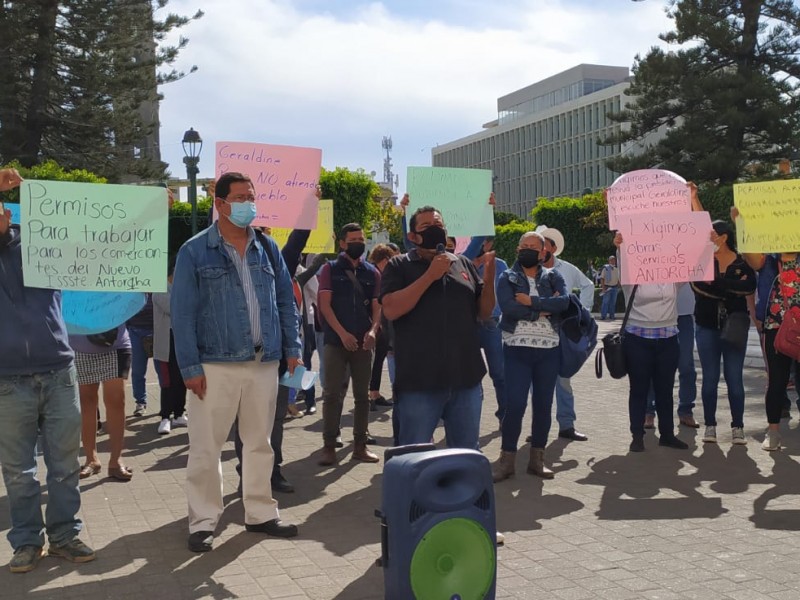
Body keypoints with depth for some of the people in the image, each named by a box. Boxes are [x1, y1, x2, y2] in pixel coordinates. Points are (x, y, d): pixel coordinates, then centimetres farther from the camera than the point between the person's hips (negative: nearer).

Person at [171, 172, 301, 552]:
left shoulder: (267, 248, 8)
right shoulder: (195, 252, -5)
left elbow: (286, 301, 12)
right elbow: (183, 312, -7)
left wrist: (293, 349, 4)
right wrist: (190, 366, -12)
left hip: (265, 363, 4)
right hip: (215, 365, -4)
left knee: (260, 443, 14)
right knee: (206, 447, 2)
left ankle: (260, 513, 26)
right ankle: (203, 522, 15)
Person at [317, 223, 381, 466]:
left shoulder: (372, 273, 10)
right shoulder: (330, 269, 3)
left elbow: (377, 306, 6)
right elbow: (324, 304, -5)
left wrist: (373, 331, -14)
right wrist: (342, 333, -16)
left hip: (363, 342, 3)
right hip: (336, 341, -3)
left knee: (362, 395, 6)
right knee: (332, 394, -3)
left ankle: (360, 445, 14)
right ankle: (329, 446, 2)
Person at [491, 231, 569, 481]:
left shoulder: (553, 277, 10)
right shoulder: (507, 278, 4)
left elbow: (564, 301, -10)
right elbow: (509, 307, -15)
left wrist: (532, 302, -15)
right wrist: (544, 308, -11)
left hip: (548, 349, 3)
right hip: (517, 349, -3)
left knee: (543, 404, 7)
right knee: (515, 404, -8)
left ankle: (537, 458, 18)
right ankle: (507, 459, 3)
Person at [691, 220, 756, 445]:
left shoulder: (742, 262, 0)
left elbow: (750, 286, -18)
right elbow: (699, 286, -16)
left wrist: (716, 283, -19)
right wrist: (733, 287, -16)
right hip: (708, 327, 1)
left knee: (734, 378, 2)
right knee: (709, 378, 5)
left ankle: (738, 426, 11)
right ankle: (710, 425, 14)